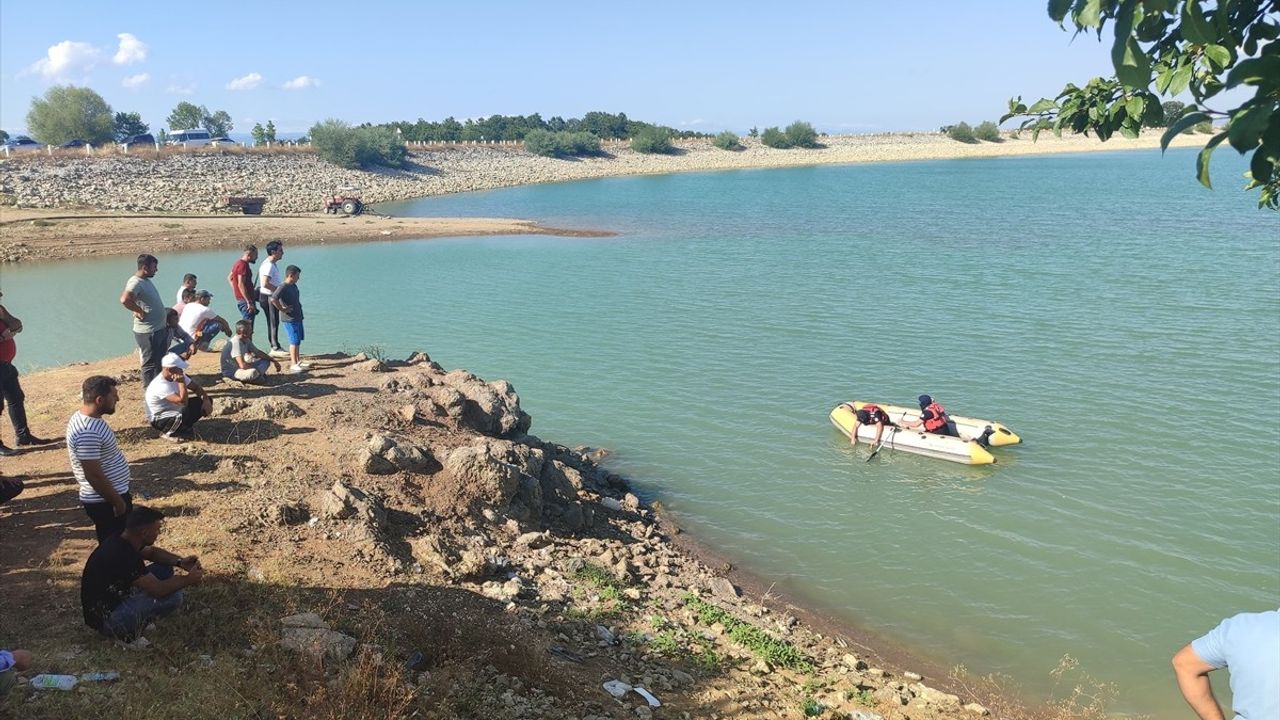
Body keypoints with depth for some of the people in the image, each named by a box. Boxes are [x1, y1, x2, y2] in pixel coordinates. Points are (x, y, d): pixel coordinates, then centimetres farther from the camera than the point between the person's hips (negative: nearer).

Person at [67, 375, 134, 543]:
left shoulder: (84, 417, 4)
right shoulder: (88, 432, -28)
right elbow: (94, 475, -26)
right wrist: (118, 501, -17)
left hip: (110, 495, 10)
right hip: (105, 501, -10)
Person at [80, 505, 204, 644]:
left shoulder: (120, 540, -3)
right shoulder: (123, 556, -29)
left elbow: (152, 552, 15)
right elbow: (157, 590, -25)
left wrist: (180, 562, -1)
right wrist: (188, 580, -11)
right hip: (106, 620, -9)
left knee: (164, 569, 7)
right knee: (173, 595, -20)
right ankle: (128, 633, -4)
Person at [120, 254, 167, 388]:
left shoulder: (146, 280, 11)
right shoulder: (136, 282, -19)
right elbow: (125, 300, -36)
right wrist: (139, 311, -23)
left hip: (159, 329, 10)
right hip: (147, 332, -10)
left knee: (159, 362, 19)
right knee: (150, 363, -2)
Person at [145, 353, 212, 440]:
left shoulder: (178, 376, -6)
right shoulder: (161, 385, -32)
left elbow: (196, 387, 3)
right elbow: (183, 401, -41)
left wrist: (206, 400, -15)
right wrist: (181, 382, -35)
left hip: (174, 409, 8)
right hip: (159, 419, -8)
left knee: (205, 401, -6)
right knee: (184, 415, -39)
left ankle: (186, 426, 9)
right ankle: (167, 433, -8)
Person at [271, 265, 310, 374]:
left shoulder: (294, 286, 11)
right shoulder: (283, 287, -17)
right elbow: (273, 299, -29)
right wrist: (282, 309, -21)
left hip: (297, 317, 9)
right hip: (289, 319, -9)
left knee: (298, 340, 16)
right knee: (294, 342, -7)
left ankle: (298, 361, 25)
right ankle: (293, 365, -2)